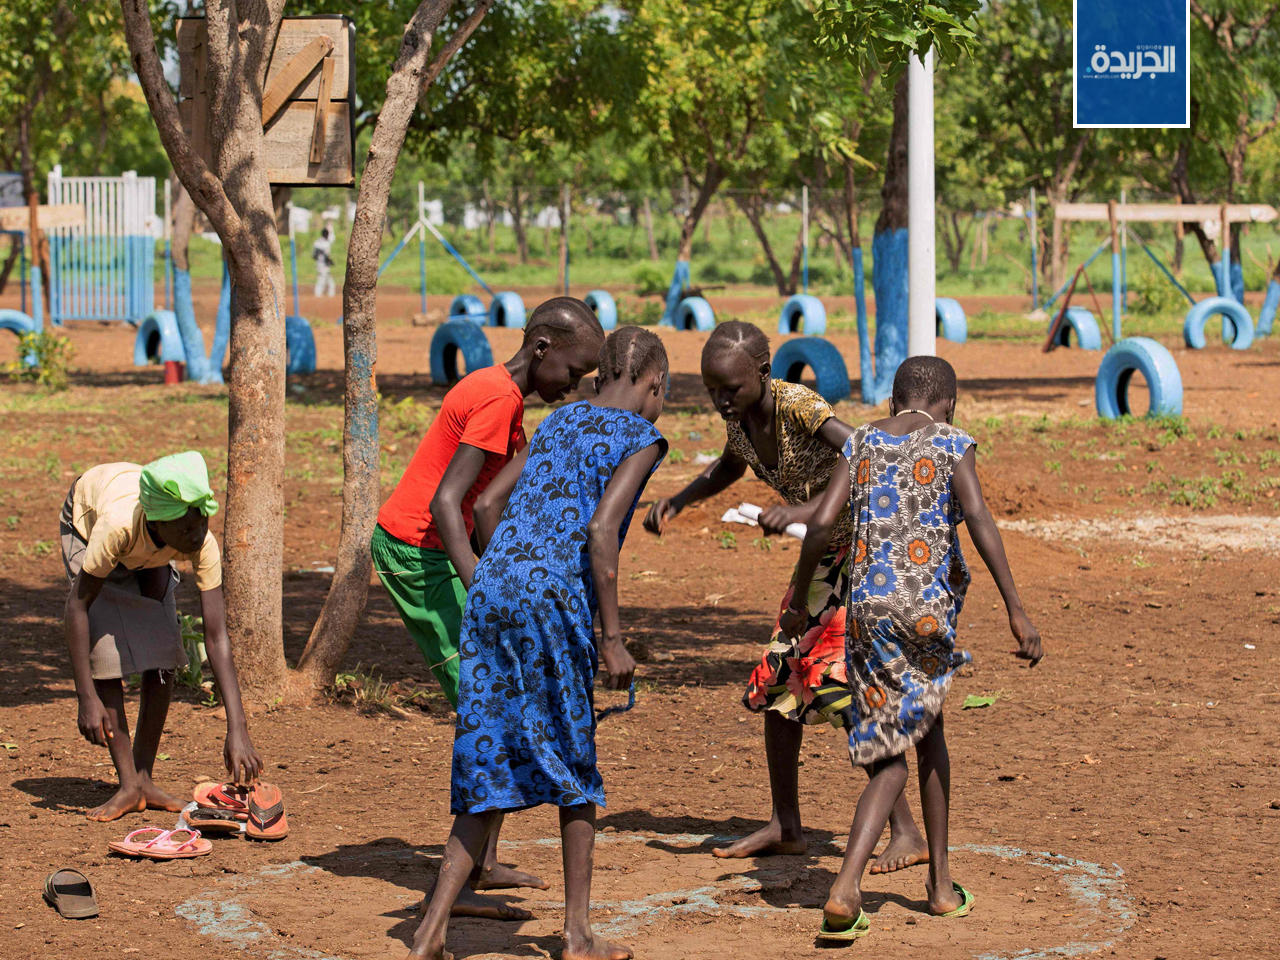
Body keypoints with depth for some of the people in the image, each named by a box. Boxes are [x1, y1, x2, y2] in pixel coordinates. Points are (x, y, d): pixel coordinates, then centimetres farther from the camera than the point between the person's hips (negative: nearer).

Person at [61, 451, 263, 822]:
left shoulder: (203, 544, -37)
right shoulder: (118, 527, -46)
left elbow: (216, 637, -38)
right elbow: (77, 605, -35)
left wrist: (237, 730, -43)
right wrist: (86, 699, -37)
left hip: (151, 554, 3)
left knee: (163, 653, -10)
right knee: (104, 651, -16)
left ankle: (145, 779, 2)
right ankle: (129, 786, -11)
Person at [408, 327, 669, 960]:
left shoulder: (559, 422, 23)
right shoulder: (640, 438, 2)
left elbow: (487, 503, 19)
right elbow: (600, 529, -11)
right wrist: (612, 639, -10)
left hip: (489, 592, 6)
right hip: (552, 599, -6)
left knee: (488, 768, 9)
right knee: (575, 765, 8)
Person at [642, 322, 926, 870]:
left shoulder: (798, 405, -26)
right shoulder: (737, 415, -2)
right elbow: (732, 464, 21)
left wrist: (808, 510, -46)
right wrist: (677, 502, 7)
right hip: (829, 557, 9)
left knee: (844, 682, -18)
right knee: (779, 679, 8)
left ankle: (906, 833, -14)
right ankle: (785, 826, 21)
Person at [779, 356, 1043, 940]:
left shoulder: (863, 443, 11)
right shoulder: (950, 445, 1)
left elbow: (822, 523, 3)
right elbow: (978, 520, -12)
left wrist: (798, 602, 14)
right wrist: (1016, 611, -14)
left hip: (868, 604, 2)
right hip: (926, 601, -2)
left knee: (891, 756, 7)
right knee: (927, 727, 21)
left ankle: (846, 889, -11)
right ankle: (940, 884, 23)